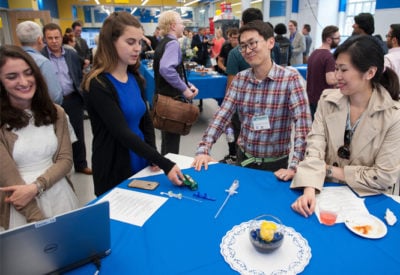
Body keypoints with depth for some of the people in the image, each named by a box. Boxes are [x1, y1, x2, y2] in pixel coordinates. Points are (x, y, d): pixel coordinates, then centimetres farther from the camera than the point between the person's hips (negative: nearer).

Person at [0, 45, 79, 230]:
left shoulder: (55, 112, 1)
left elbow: (65, 159, -1)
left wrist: (35, 187, -17)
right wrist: (39, 221, -17)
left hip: (59, 195, 4)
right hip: (21, 207, -3)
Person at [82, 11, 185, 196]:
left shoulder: (135, 78, 3)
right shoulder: (98, 84, -18)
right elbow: (123, 133, -25)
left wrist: (153, 158, -5)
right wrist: (164, 164, -30)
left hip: (141, 165, 7)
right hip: (114, 171, -6)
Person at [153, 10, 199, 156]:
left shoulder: (163, 42, 14)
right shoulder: (173, 43, -15)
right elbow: (166, 69, -33)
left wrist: (188, 84, 8)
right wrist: (185, 89, -23)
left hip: (165, 96, 10)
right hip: (172, 98, -10)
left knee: (167, 138, 21)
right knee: (172, 141, 2)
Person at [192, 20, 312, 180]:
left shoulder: (290, 78, -14)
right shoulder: (240, 79, -1)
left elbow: (302, 122, -22)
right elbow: (221, 116, -5)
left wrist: (293, 167, -30)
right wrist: (203, 150, -15)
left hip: (276, 164, -3)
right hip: (244, 159, 4)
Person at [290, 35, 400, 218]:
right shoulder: (327, 100, -4)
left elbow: (385, 176, -11)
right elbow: (314, 147, -12)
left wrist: (330, 170, -11)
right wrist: (309, 190, -26)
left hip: (366, 201, -2)